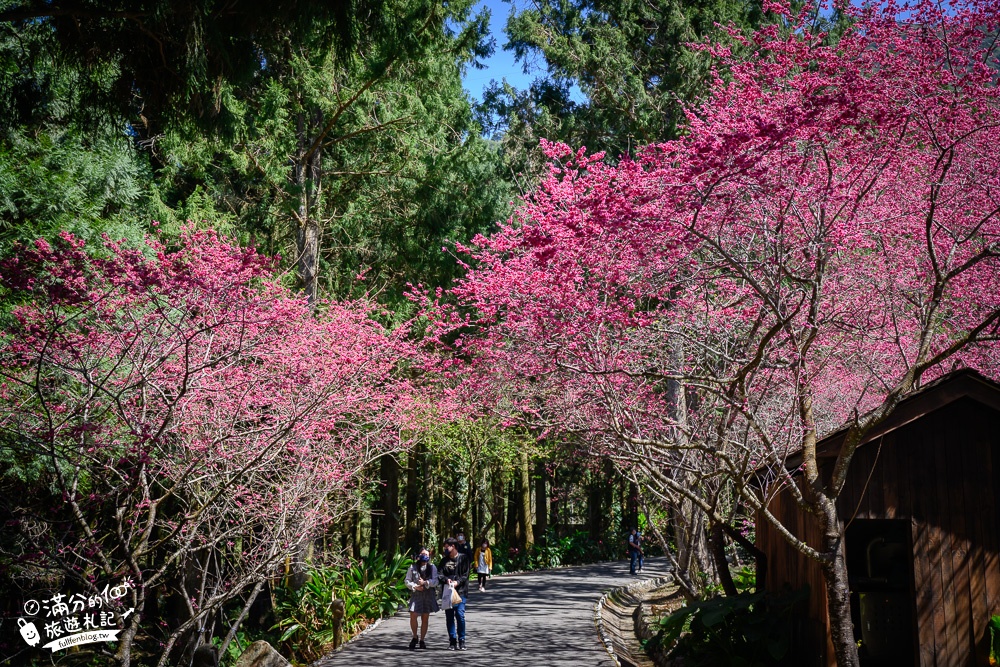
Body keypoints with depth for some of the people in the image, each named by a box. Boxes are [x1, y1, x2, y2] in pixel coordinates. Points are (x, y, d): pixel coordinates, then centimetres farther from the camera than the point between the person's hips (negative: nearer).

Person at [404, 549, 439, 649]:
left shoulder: (432, 567, 5)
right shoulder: (413, 567, 5)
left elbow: (435, 581, -3)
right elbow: (407, 581, 6)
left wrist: (425, 583, -19)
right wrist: (415, 586, -11)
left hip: (428, 595, 1)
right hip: (416, 595, -1)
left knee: (425, 619, 6)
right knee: (413, 616, -13)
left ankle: (422, 640, 19)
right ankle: (415, 637, 10)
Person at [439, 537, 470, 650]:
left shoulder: (463, 558, 2)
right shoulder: (444, 560, 13)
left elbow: (465, 575, -3)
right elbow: (439, 574, 4)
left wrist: (457, 582, -18)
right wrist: (446, 580, -16)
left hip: (460, 591, -4)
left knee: (460, 615, -9)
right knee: (449, 617, 5)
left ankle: (461, 641, 2)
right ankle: (452, 641, 14)